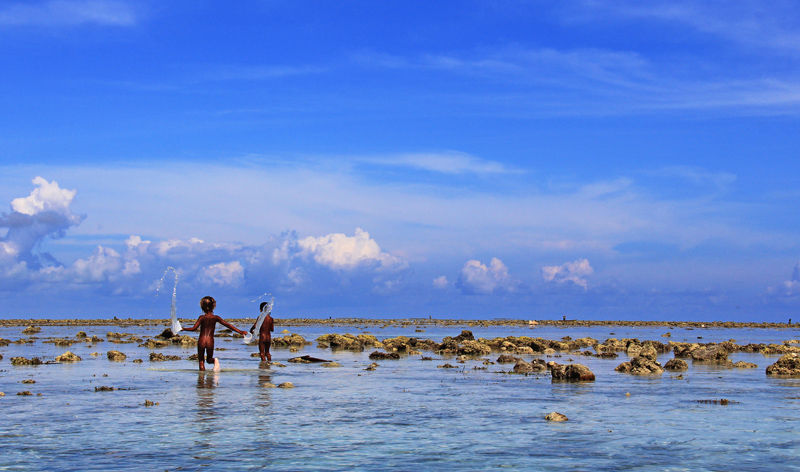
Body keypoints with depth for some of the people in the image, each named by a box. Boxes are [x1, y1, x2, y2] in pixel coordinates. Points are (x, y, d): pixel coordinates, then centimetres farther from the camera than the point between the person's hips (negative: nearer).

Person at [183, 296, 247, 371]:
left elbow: (194, 328, -9)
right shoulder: (215, 318, 3)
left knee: (201, 361, 11)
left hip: (201, 340, -2)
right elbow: (228, 325, 2)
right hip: (210, 341, 2)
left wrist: (183, 329, 6)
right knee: (209, 359, 17)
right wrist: (240, 331, 6)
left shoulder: (202, 317, -3)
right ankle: (215, 360, -14)